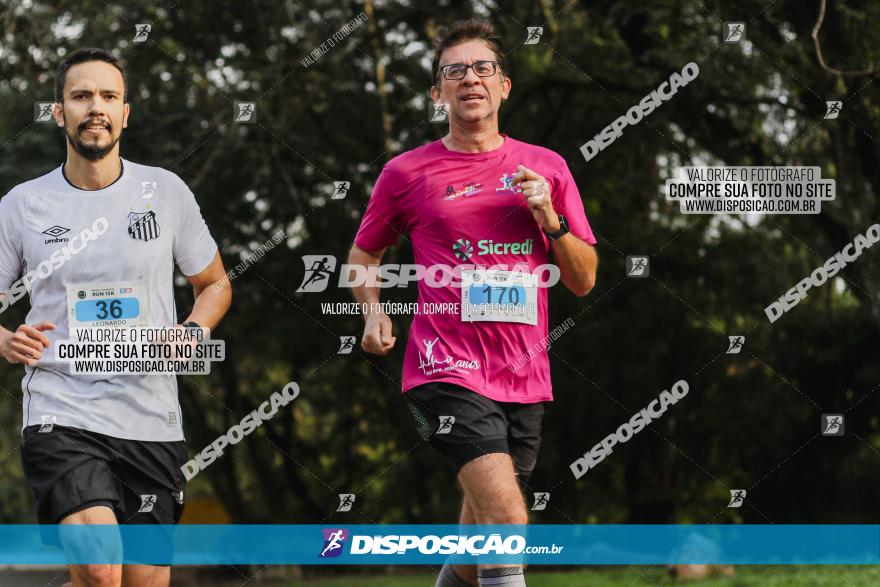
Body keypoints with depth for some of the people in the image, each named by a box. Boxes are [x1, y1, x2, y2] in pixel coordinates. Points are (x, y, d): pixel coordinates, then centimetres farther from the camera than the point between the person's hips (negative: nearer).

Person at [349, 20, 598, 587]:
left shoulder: (546, 167, 10)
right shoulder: (407, 172, 4)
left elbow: (584, 280, 11)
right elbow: (364, 253, 20)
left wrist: (548, 217, -5)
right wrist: (374, 310, 2)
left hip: (525, 379, 4)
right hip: (448, 366, -4)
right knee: (507, 519, -21)